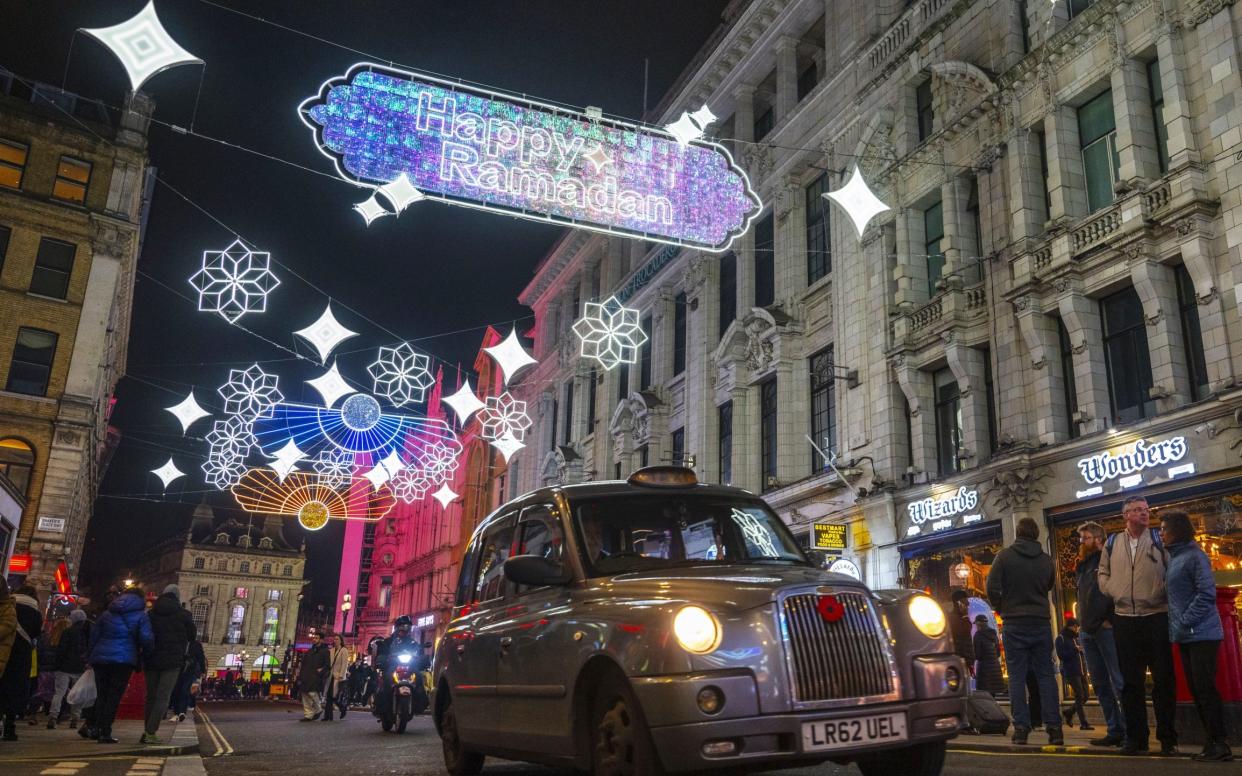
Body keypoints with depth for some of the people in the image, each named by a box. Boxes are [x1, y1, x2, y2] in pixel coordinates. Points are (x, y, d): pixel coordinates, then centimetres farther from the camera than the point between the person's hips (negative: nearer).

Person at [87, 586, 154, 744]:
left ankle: (96, 729, 13)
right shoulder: (141, 615, 0)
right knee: (114, 696, -1)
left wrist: (92, 655, 22)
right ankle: (105, 733, -4)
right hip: (124, 660, -5)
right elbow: (146, 638, -10)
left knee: (101, 694, 16)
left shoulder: (107, 613, 17)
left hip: (101, 658, 5)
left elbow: (94, 635, 17)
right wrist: (148, 650, 9)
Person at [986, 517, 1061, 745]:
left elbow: (992, 588, -9)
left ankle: (1021, 727, -1)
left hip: (1014, 623, -2)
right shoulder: (1046, 559, 2)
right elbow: (1050, 586, 12)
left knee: (1017, 676, 2)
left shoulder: (1004, 556, -7)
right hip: (1042, 621, 2)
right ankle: (1054, 727, 4)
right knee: (1046, 674, 8)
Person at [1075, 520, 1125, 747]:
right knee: (1100, 685, 10)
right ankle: (1114, 731, 15)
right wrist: (1082, 623, 16)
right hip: (1087, 631, 8)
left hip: (1106, 629, -8)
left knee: (1119, 683, -8)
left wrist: (1110, 620, -17)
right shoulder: (1082, 566, 18)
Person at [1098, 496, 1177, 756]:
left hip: (1157, 617, -2)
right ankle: (1136, 737, 14)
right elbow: (1103, 574, 17)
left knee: (1163, 680, 1)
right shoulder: (1112, 543, 10)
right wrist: (1114, 593, 2)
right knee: (1131, 681, 6)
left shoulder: (1159, 539, 3)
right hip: (1124, 619, 2)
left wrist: (1161, 596, -12)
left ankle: (1167, 738, 11)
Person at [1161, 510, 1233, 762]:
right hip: (1186, 636, 8)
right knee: (1196, 690, 10)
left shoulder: (1194, 555, -10)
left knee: (1205, 688, -6)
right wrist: (1177, 627, 12)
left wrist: (1184, 622, -16)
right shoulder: (1173, 557, 14)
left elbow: (1207, 594, -17)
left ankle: (1220, 744, 1)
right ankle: (1214, 742, 16)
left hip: (1201, 634, -8)